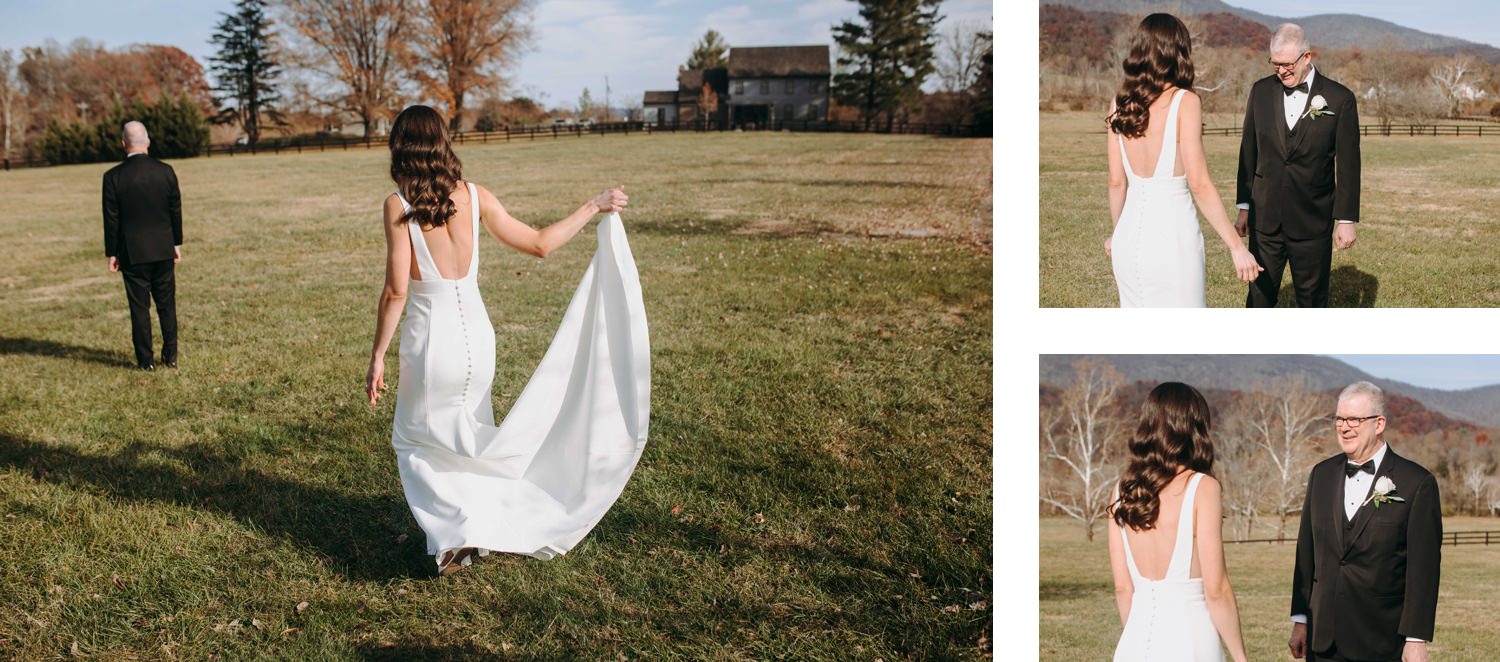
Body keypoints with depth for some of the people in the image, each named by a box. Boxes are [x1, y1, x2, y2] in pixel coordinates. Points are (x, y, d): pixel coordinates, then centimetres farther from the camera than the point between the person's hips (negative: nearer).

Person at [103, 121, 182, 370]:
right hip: (163, 250, 2)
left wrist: (111, 253, 2)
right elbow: (176, 211, 3)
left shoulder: (113, 177, -10)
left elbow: (111, 219, -7)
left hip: (132, 253, -2)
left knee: (140, 307, 4)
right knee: (167, 304, 12)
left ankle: (146, 361, 7)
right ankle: (170, 356, 17)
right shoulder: (166, 171, -4)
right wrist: (177, 244, 14)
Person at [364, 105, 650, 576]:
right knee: (466, 437, 24)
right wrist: (594, 207, 13)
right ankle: (476, 523, 21)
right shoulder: (474, 197, -3)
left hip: (430, 341, -4)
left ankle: (456, 531, 2)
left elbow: (396, 291, -15)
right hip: (477, 335, 4)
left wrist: (377, 356, -6)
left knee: (414, 441, 16)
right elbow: (539, 244, 2)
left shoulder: (399, 205, -13)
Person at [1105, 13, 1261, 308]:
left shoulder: (1120, 103, 4)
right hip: (1173, 233, -5)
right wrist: (1236, 247, -11)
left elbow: (1116, 181, 7)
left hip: (1131, 232, 5)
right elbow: (1199, 184, -14)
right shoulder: (1184, 102, -11)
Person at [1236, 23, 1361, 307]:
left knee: (1313, 300, 7)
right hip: (1265, 218, 2)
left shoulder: (1339, 99, -6)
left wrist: (1346, 220, -4)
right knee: (1259, 297, 3)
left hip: (1313, 222, -2)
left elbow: (1348, 165, -3)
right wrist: (1244, 207, 9)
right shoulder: (1261, 91, 3)